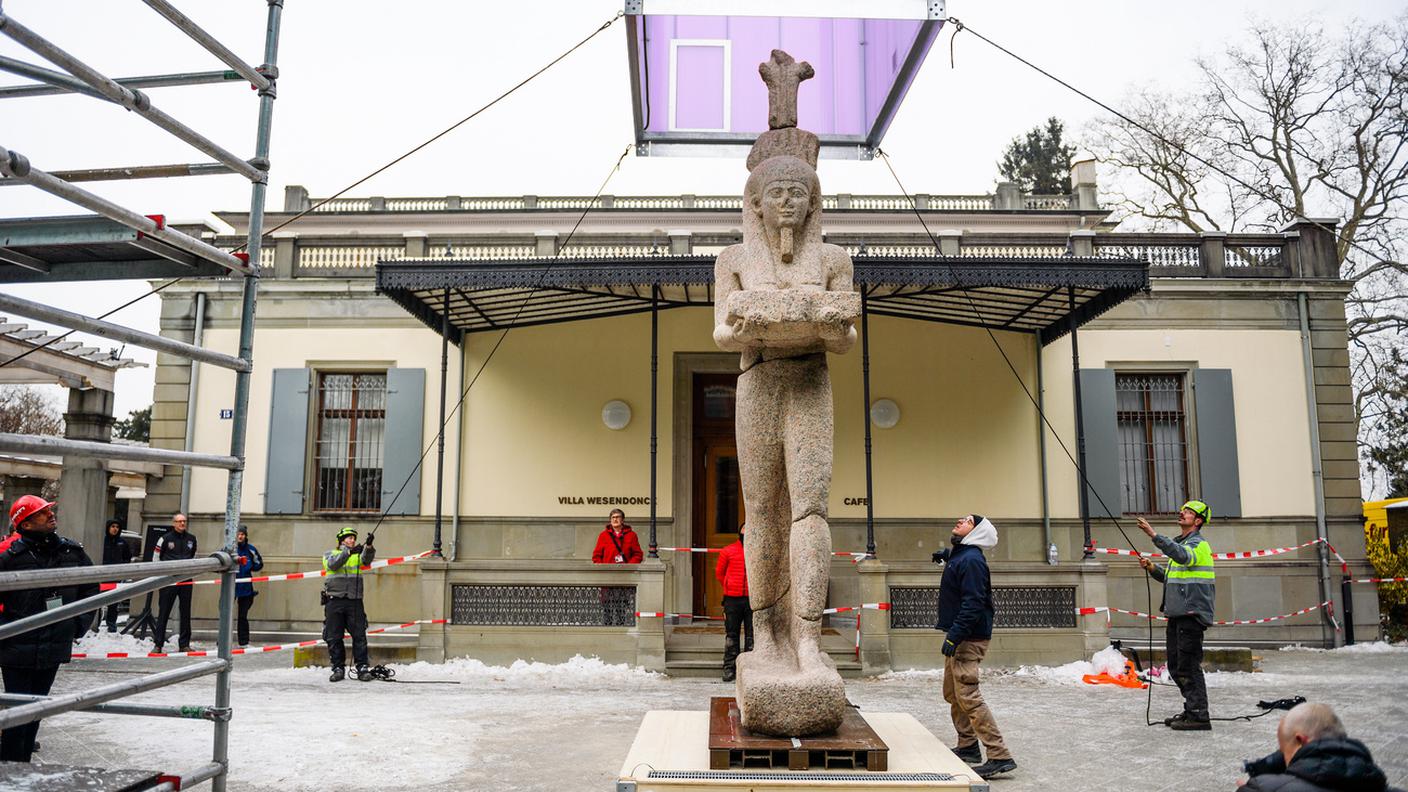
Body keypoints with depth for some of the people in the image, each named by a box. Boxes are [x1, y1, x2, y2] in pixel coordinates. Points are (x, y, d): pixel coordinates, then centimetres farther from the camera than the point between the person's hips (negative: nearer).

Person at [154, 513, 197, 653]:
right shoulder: (166, 538, -1)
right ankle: (158, 644, 5)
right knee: (163, 612, -1)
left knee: (186, 613, 4)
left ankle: (184, 644, 10)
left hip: (186, 580, 3)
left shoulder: (191, 539, 9)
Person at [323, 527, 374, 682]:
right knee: (334, 637, 2)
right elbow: (333, 564, -10)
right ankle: (338, 668, 12)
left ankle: (362, 668, -1)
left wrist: (368, 546, -28)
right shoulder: (329, 554, 13)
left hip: (354, 601, 0)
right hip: (334, 601, 0)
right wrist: (348, 551, -23)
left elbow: (367, 560, -8)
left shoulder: (358, 554, 15)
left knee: (359, 635, -4)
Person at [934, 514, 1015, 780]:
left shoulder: (971, 560, -17)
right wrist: (947, 557, 28)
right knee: (953, 693, 18)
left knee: (968, 697, -14)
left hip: (968, 639, -11)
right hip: (958, 636, 11)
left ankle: (1000, 757, -13)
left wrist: (956, 635, -29)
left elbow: (973, 602, -25)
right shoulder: (961, 556, 15)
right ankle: (968, 746, 29)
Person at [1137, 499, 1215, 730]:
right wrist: (1152, 568, 7)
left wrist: (1154, 535, -40)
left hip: (1192, 613, -10)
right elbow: (1170, 579, 25)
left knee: (1188, 667, -9)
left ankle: (1198, 717, -3)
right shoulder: (1181, 544, 22)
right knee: (1175, 666, 14)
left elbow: (1182, 556, -33)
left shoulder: (1198, 544, -8)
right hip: (1177, 614, 10)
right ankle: (1192, 710, 24)